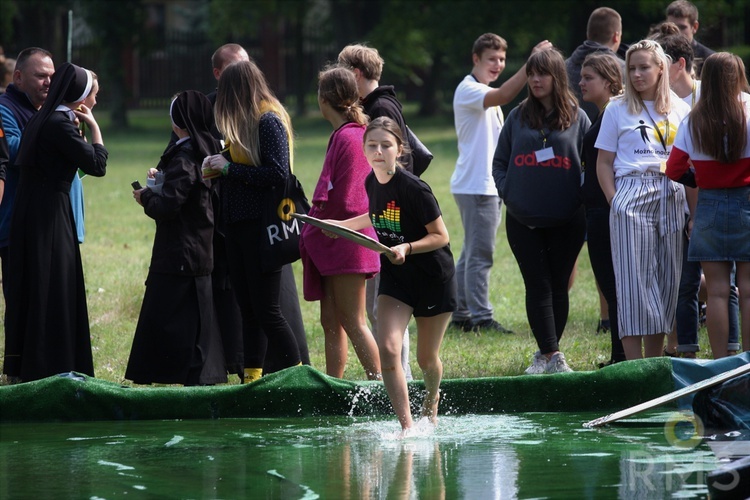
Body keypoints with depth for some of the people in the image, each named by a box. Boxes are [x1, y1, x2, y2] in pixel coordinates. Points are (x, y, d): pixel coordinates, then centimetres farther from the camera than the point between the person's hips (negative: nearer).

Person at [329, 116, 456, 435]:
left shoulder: (414, 189, -22)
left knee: (426, 359, 10)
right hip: (395, 277, 5)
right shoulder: (371, 184, -3)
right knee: (388, 349, -16)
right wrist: (341, 225, 15)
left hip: (433, 278, -5)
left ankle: (432, 400, 44)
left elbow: (441, 236, -17)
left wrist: (407, 247, -30)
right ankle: (406, 427, -15)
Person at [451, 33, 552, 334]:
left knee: (472, 253, 12)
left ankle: (461, 315, 17)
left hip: (490, 184, 10)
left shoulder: (486, 94, 20)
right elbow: (503, 96, -31)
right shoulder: (469, 90, -11)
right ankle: (481, 318, -12)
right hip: (476, 185, -10)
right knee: (480, 254, -11)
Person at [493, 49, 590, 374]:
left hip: (566, 221, -1)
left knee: (558, 286, 6)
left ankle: (547, 354, 16)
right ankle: (551, 355, -6)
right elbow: (499, 161, 12)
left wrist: (581, 200, -7)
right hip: (523, 219, 1)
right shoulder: (518, 117, 7)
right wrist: (507, 191, -2)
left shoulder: (577, 118, 3)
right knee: (538, 285, -4)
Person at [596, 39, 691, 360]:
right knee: (633, 278, -8)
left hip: (671, 198, 3)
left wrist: (693, 209, 2)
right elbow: (604, 162, 5)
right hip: (631, 195, -3)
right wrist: (615, 201, -8)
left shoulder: (680, 110, 12)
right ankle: (634, 366, -10)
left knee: (667, 278, 3)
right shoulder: (618, 110, 6)